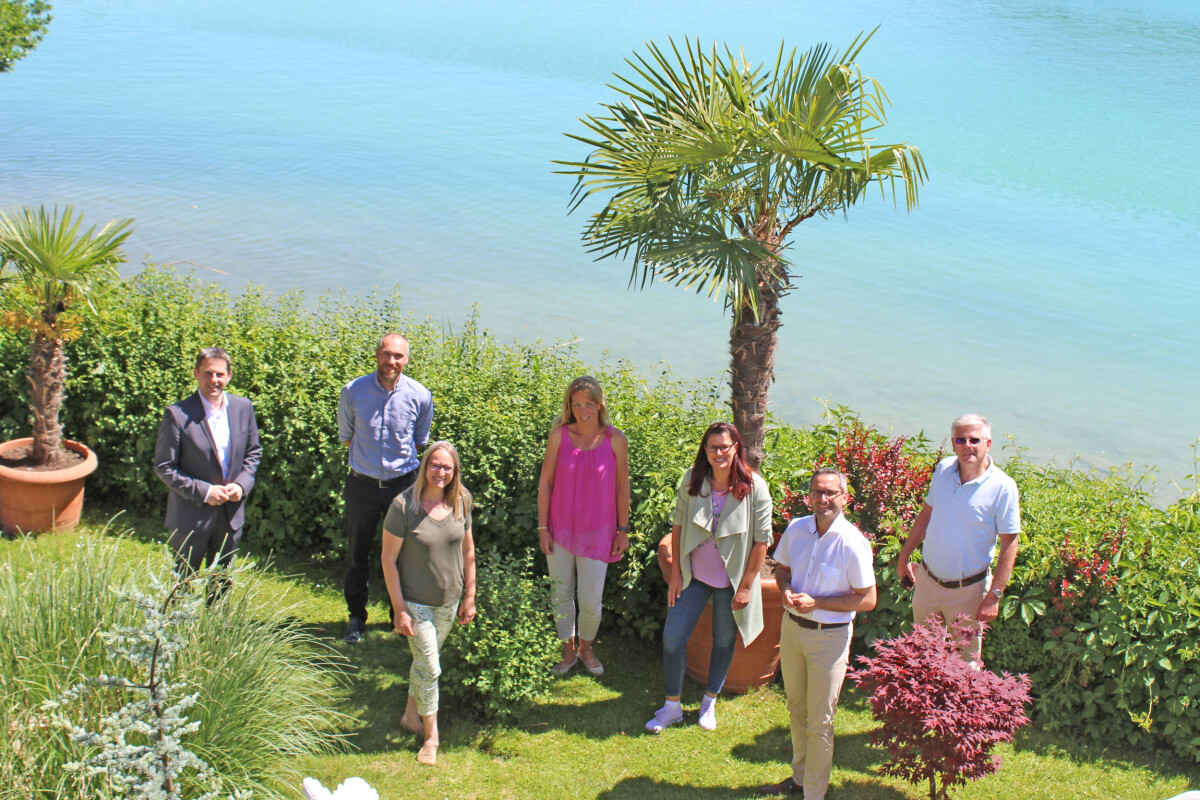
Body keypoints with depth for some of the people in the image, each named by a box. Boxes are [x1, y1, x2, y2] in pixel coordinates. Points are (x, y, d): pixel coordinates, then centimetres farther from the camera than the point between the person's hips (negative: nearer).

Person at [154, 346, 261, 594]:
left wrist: (241, 484, -8)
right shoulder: (177, 415, -15)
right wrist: (202, 491, -19)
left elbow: (253, 452, 10)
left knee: (222, 584, 20)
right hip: (191, 517, -4)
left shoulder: (243, 408, -1)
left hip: (231, 517, 4)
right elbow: (163, 467, -12)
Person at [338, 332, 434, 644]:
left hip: (403, 483, 0)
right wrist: (368, 458, 8)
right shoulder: (352, 391, -8)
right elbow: (346, 436, 8)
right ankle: (356, 617, 28)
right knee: (357, 553, 10)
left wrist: (400, 461, 9)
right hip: (362, 484, 0)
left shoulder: (420, 396, -8)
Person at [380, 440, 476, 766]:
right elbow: (389, 559, -14)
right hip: (415, 601, -4)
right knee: (429, 667, 0)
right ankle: (430, 735, 19)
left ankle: (411, 714, 42)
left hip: (449, 602, 4)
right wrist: (399, 609, -14)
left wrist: (469, 597, 7)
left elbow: (468, 551, 6)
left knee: (423, 661, 20)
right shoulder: (404, 506, -20)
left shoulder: (461, 502, -6)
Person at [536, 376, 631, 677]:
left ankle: (586, 648, 30)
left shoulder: (615, 440, -7)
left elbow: (622, 486, 1)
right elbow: (545, 483, -1)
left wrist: (623, 530, 4)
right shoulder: (559, 435, -6)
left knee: (591, 601, 2)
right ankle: (567, 650, 34)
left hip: (597, 531, -1)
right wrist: (542, 528, -1)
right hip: (560, 528, 1)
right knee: (562, 595, 13)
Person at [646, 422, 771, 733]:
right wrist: (675, 573, 0)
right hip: (694, 575, 2)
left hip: (731, 579, -2)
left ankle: (709, 703, 35)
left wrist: (746, 586, -9)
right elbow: (678, 526, 1)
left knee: (724, 641, 14)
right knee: (672, 638, 1)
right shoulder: (692, 480, -8)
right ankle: (672, 706, 19)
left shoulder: (754, 487, -15)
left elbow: (762, 540, -10)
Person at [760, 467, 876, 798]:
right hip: (792, 627, 6)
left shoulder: (853, 544, -20)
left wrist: (817, 603, -22)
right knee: (796, 709, 21)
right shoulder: (795, 529, -4)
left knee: (820, 722, 4)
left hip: (830, 636, -5)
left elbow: (867, 599, -16)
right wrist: (786, 591, -11)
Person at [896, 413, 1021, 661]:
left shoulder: (1002, 487, -18)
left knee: (967, 657, 12)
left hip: (967, 589, -4)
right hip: (927, 579, 5)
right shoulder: (944, 468, -4)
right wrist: (905, 555, 12)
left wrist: (994, 596, -17)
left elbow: (1009, 545, -14)